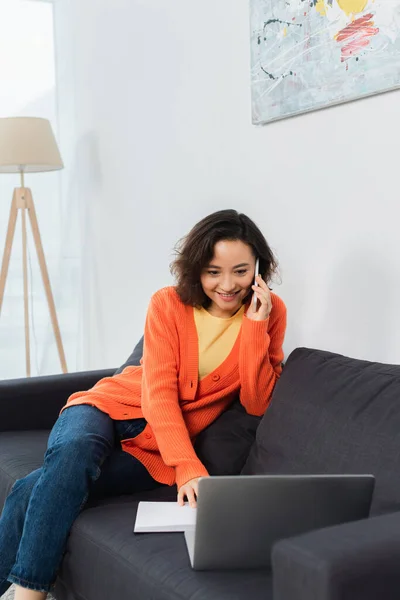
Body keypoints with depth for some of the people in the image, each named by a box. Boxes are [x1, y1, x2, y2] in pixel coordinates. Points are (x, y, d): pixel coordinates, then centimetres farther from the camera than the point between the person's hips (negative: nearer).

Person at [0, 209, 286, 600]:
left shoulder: (269, 312, -4)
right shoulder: (168, 305, -8)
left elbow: (256, 404, -9)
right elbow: (158, 394, -15)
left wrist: (255, 325, -20)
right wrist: (188, 468, -28)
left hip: (156, 449, 0)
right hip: (110, 407, 0)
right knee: (73, 451, -36)